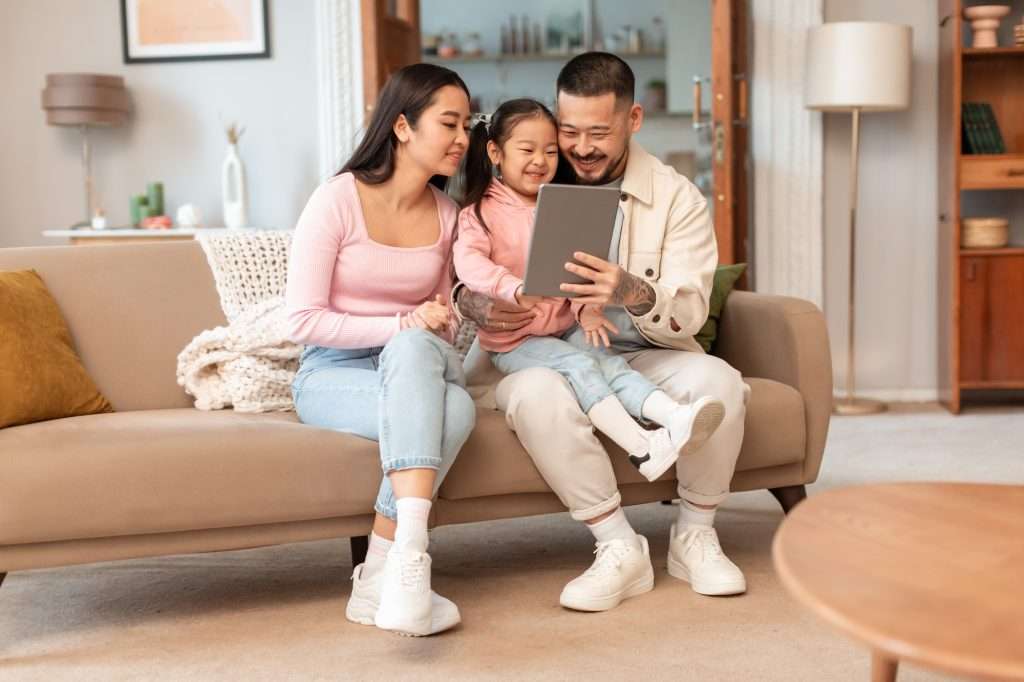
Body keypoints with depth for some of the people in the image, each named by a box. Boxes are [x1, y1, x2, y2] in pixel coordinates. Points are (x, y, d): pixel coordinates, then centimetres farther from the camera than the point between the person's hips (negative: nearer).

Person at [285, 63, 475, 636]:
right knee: (419, 356, -36)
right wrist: (403, 326, -21)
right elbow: (303, 322, -12)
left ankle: (382, 578, -30)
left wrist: (429, 337, -7)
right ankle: (410, 557, -42)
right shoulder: (338, 200, -9)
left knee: (456, 408, -34)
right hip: (331, 374, -4)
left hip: (417, 368, 4)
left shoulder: (446, 214, 7)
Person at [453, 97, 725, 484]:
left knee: (610, 363, -22)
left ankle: (674, 418, -44)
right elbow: (468, 262, -22)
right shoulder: (481, 213, -4)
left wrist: (586, 307, -12)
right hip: (514, 341, -5)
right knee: (578, 365, -28)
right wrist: (516, 289, -39)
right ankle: (642, 448, -41)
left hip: (567, 328, 5)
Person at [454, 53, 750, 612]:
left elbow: (689, 313, -10)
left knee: (717, 381, -30)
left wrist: (633, 294, -34)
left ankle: (694, 536, -4)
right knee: (538, 393, -36)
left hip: (646, 356, 1)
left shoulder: (677, 199, 0)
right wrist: (473, 303, -22)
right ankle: (619, 547, -19)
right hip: (544, 354, 0)